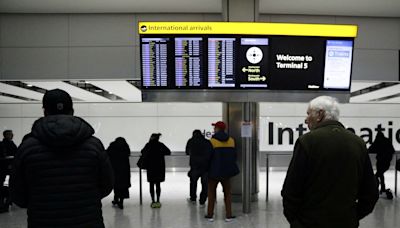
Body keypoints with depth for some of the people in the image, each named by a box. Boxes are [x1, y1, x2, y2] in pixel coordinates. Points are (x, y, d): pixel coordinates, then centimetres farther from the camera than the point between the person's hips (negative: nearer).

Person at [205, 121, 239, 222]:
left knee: (211, 192, 10)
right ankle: (228, 215, 10)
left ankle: (210, 215, 13)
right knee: (227, 193, 13)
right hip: (226, 170, 3)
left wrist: (207, 169, 4)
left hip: (214, 170, -3)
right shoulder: (231, 140, 2)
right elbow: (234, 155, 7)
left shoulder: (213, 140, -11)